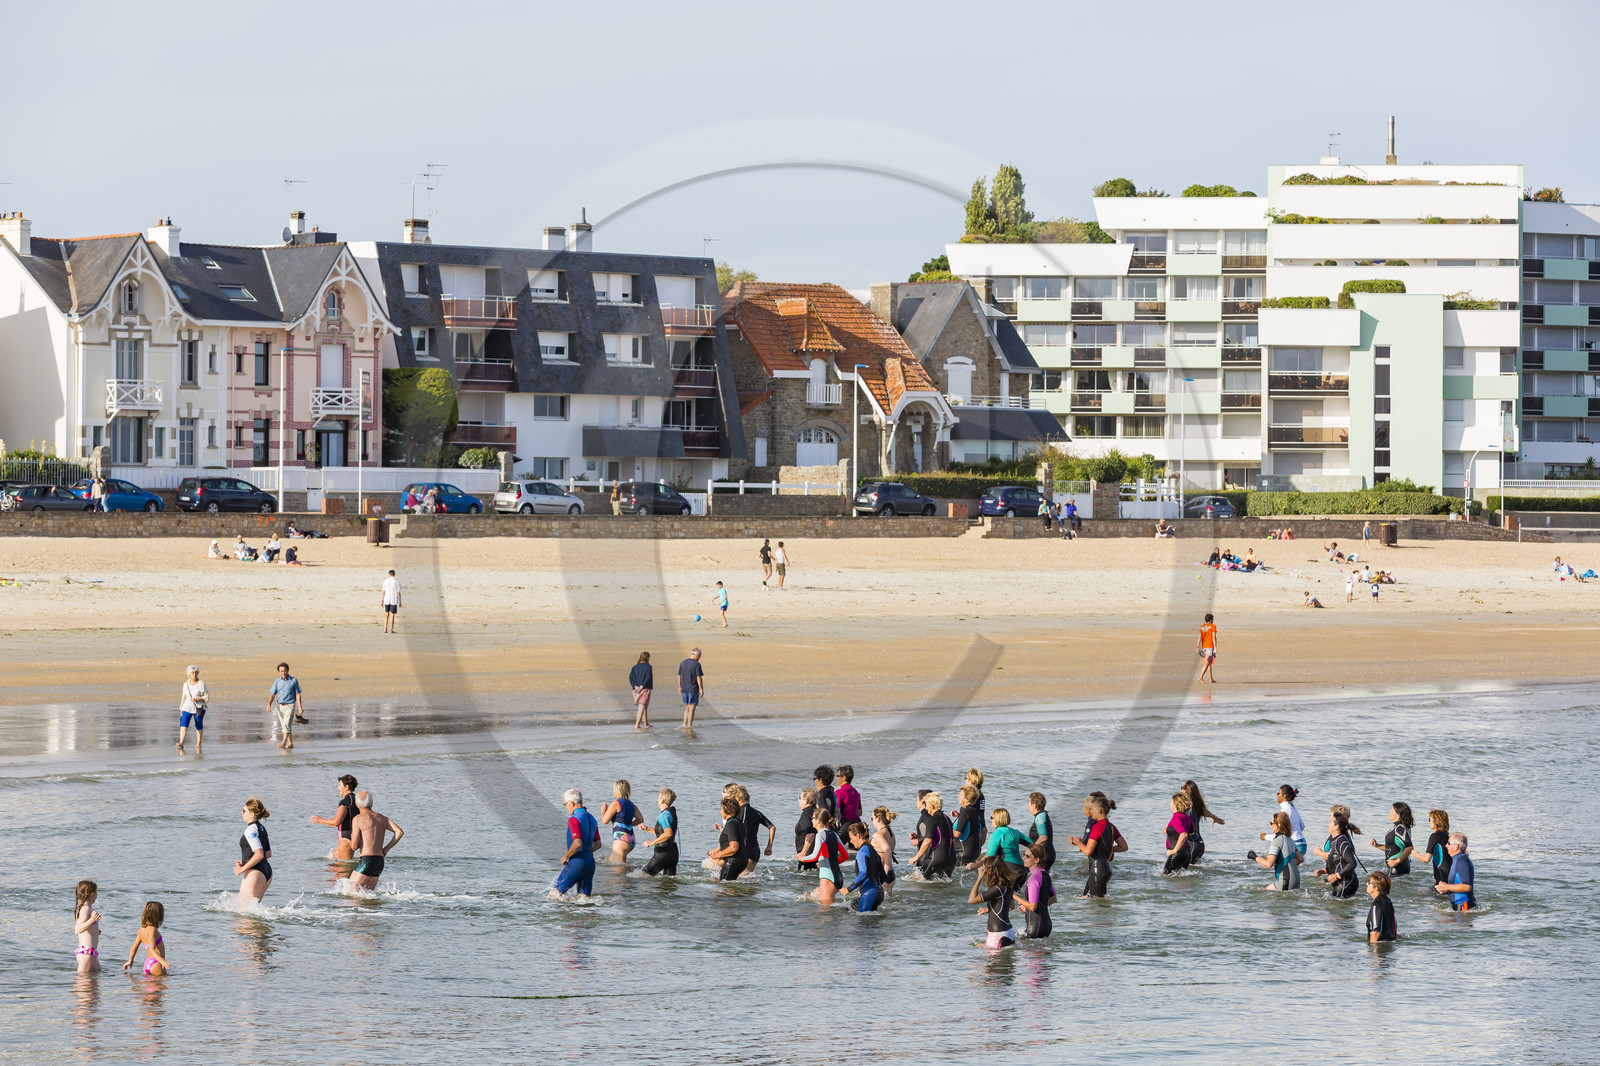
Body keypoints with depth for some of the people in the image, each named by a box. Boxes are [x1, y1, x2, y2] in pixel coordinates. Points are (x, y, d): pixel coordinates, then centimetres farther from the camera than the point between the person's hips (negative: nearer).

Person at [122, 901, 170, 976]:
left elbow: (134, 947, 19)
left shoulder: (142, 929, 10)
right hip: (156, 964, -9)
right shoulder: (152, 930, -15)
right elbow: (152, 950, -25)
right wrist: (162, 961, -35)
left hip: (147, 963, 9)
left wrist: (130, 961, 31)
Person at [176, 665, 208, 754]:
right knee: (183, 725, -14)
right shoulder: (186, 684, 10)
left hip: (198, 709, -2)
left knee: (199, 727, 5)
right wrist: (181, 709, 18)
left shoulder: (201, 684, -2)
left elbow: (207, 697, -2)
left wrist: (197, 699, -16)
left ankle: (198, 744, 19)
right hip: (187, 708, 2)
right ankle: (181, 744, -25)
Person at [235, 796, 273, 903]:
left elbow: (259, 855, -22)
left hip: (255, 873, -10)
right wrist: (245, 862, 21)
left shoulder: (251, 830, -14)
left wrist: (243, 869, -15)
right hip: (267, 872, 10)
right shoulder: (262, 829, 14)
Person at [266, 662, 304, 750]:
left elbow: (298, 694, -2)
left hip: (290, 706, -5)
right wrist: (269, 705, -15)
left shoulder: (294, 681, -3)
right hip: (280, 706, 5)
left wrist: (300, 707, -9)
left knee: (286, 724, -17)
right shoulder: (277, 682, 6)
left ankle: (283, 743, -23)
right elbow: (272, 694, 2)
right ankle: (290, 743, 18)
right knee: (284, 726, 9)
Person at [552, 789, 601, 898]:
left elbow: (577, 843, -23)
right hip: (590, 861, 8)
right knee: (584, 897, 11)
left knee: (555, 893, -5)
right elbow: (598, 844, 21)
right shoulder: (591, 819, 15)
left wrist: (565, 857, -9)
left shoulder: (574, 819, -13)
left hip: (577, 861, -8)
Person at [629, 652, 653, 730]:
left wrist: (635, 686, -11)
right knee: (642, 707, -7)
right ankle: (637, 725, -17)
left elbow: (631, 677, -2)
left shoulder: (635, 667, 9)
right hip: (645, 689, -5)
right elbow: (648, 678, -17)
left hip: (636, 689, 5)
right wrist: (642, 686, -17)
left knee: (644, 707, 18)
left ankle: (646, 724, 26)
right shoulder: (648, 667, -5)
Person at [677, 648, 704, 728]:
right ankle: (689, 724, 1)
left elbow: (679, 676, 10)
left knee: (687, 707, 16)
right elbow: (699, 678, -14)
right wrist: (701, 689, -9)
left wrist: (680, 687, 19)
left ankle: (685, 724, 10)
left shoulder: (683, 663, 6)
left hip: (684, 689, 5)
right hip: (693, 689, -5)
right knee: (692, 707, 2)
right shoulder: (696, 664, -11)